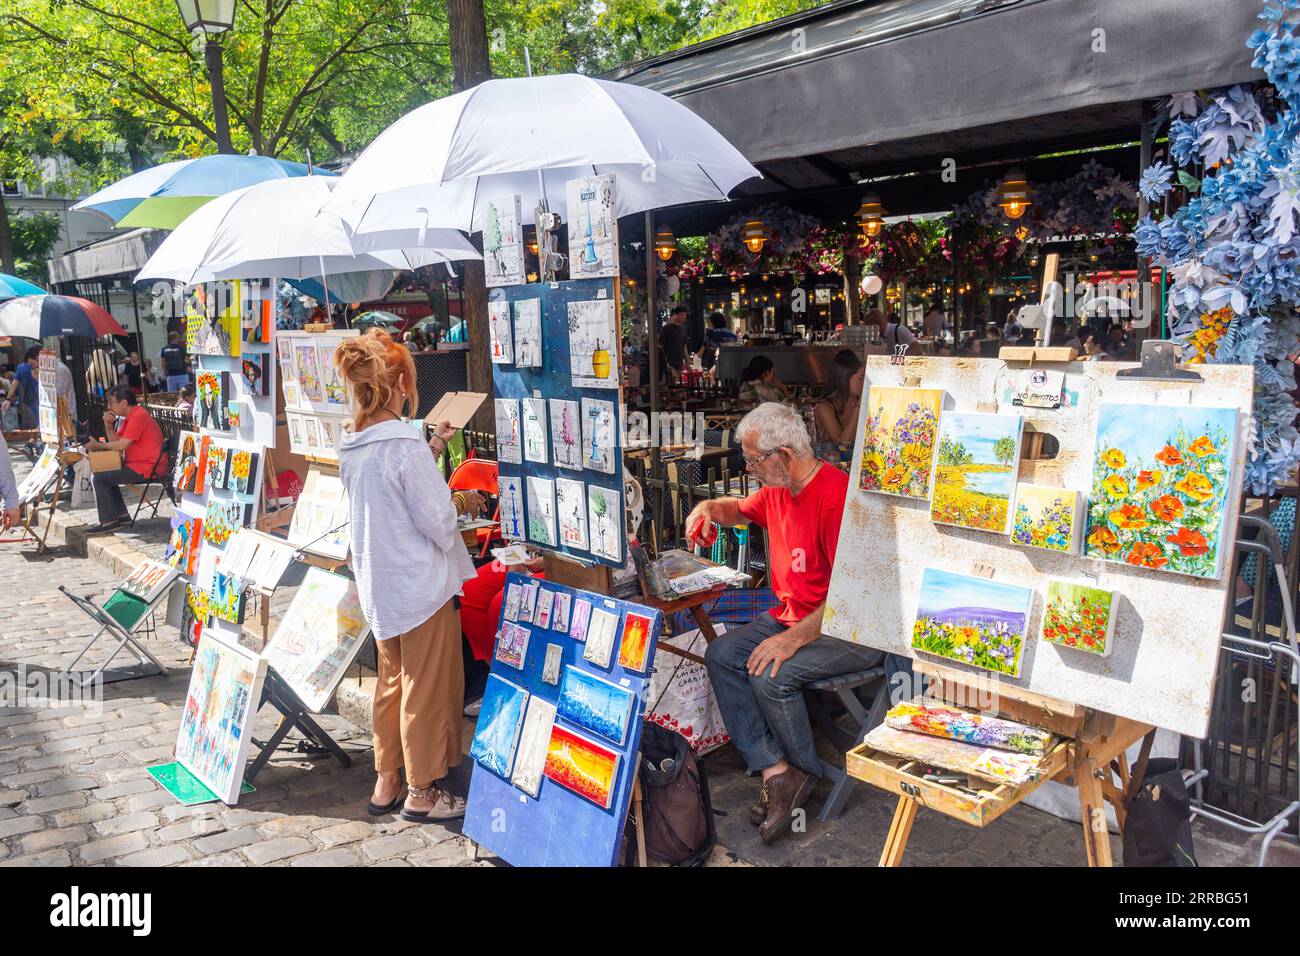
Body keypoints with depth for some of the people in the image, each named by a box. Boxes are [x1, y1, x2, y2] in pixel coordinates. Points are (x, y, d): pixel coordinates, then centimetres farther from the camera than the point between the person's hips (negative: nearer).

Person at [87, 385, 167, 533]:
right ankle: (121, 514, 20)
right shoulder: (129, 417, 16)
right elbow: (116, 441, 15)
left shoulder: (138, 416, -16)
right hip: (139, 464, 11)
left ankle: (109, 521, -5)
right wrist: (109, 425, 0)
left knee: (100, 478, -11)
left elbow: (122, 445, -21)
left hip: (148, 467, -11)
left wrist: (98, 445, -8)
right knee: (107, 473, 22)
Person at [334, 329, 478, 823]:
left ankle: (386, 783, 32)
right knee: (428, 690, 7)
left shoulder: (354, 447, 3)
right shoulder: (404, 445, -23)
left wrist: (431, 450, 13)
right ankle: (421, 792, 19)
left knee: (391, 683, 21)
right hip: (422, 584, -8)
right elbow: (439, 520, -20)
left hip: (378, 586, 8)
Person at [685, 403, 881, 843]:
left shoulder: (836, 495, -24)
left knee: (770, 675, -27)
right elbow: (743, 509, 31)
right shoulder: (777, 491, 6)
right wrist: (710, 508, 7)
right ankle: (774, 770, -10)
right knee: (720, 655, -6)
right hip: (790, 615, 10)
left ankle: (805, 771, 1)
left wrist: (794, 639, -28)